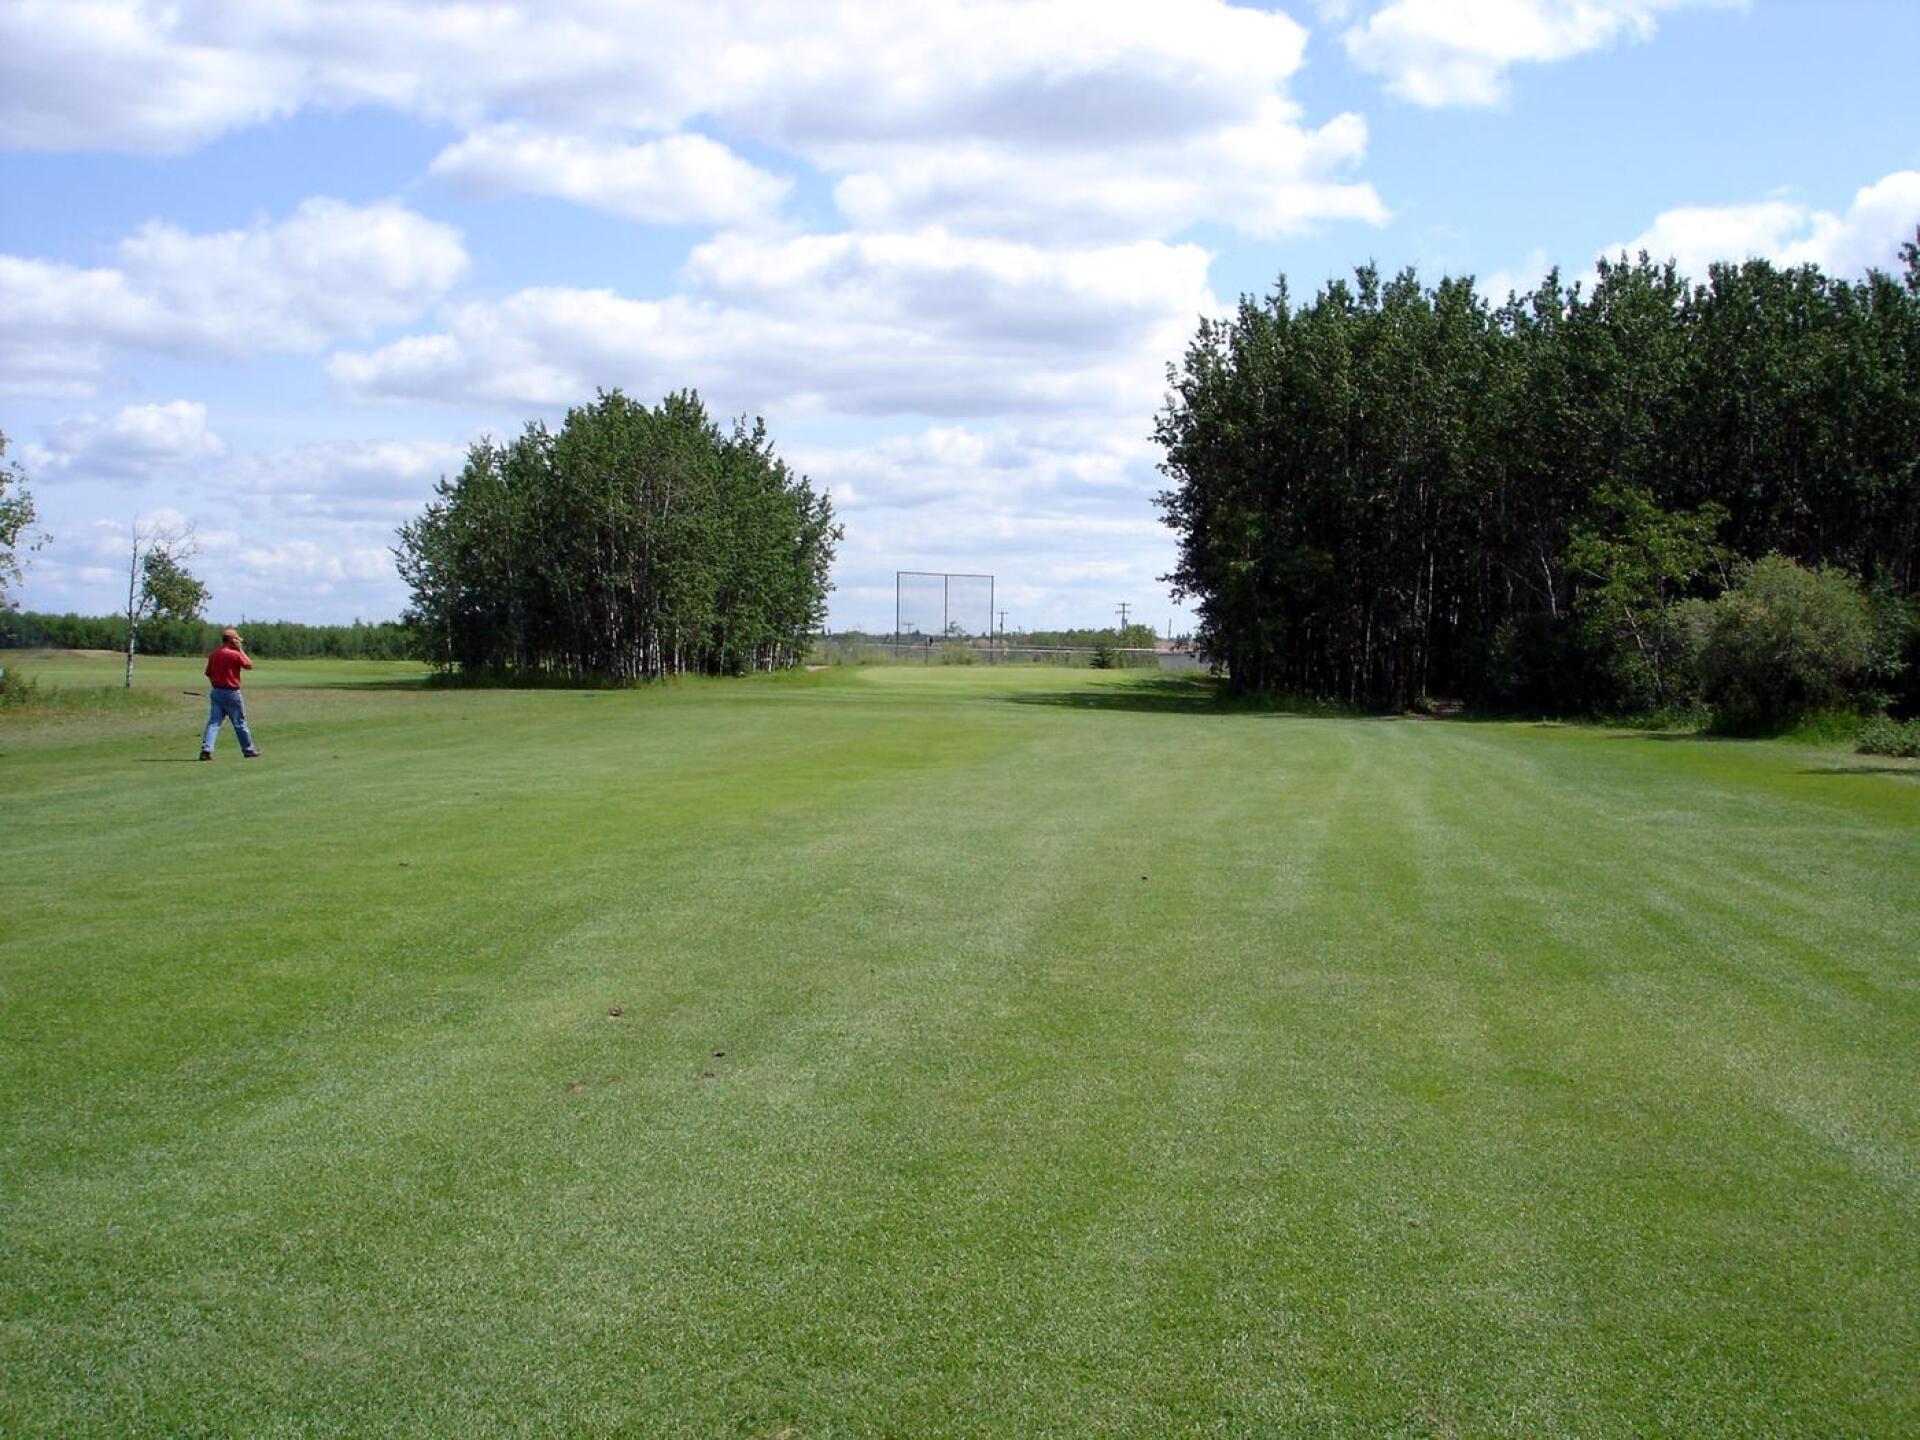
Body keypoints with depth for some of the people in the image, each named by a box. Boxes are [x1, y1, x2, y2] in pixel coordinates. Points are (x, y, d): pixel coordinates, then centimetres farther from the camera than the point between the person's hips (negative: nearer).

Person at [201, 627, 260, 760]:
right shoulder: (235, 654, -14)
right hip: (231, 693, -5)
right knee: (240, 723, 8)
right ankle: (249, 750, 20)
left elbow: (208, 674, 12)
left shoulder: (214, 655, 6)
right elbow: (249, 665, -2)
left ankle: (206, 749, -13)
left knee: (214, 722, 1)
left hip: (216, 691, 5)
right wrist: (241, 650, 1)